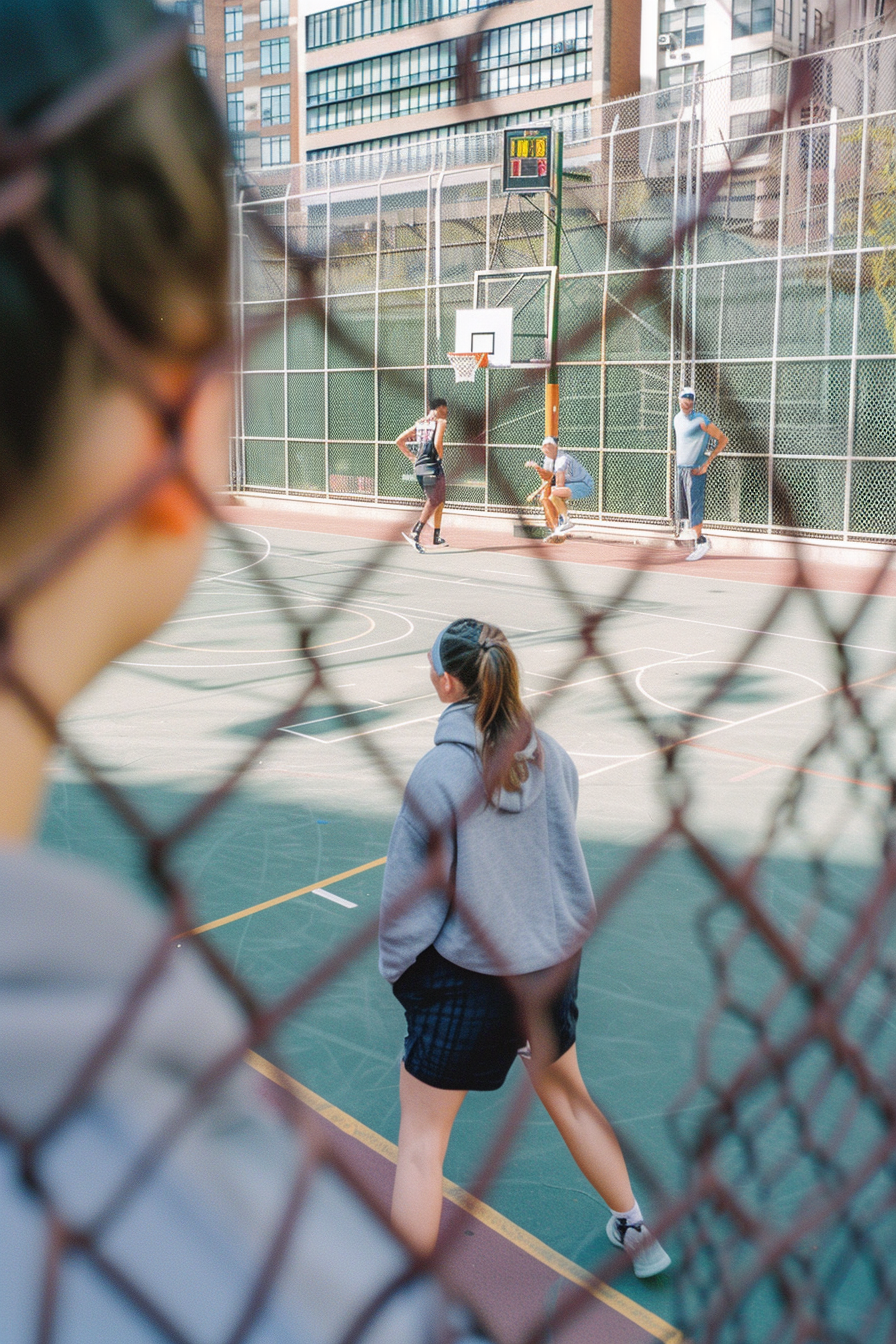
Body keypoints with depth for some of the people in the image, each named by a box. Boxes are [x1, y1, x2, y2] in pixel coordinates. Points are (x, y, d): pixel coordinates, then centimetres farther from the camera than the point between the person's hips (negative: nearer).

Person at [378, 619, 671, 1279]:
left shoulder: (438, 773, -23)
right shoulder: (552, 755, -6)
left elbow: (411, 896, -15)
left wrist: (397, 970, 2)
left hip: (467, 978, -6)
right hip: (555, 960, 6)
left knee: (422, 1137, 11)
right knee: (568, 1095, 29)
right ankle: (638, 1233, 48)